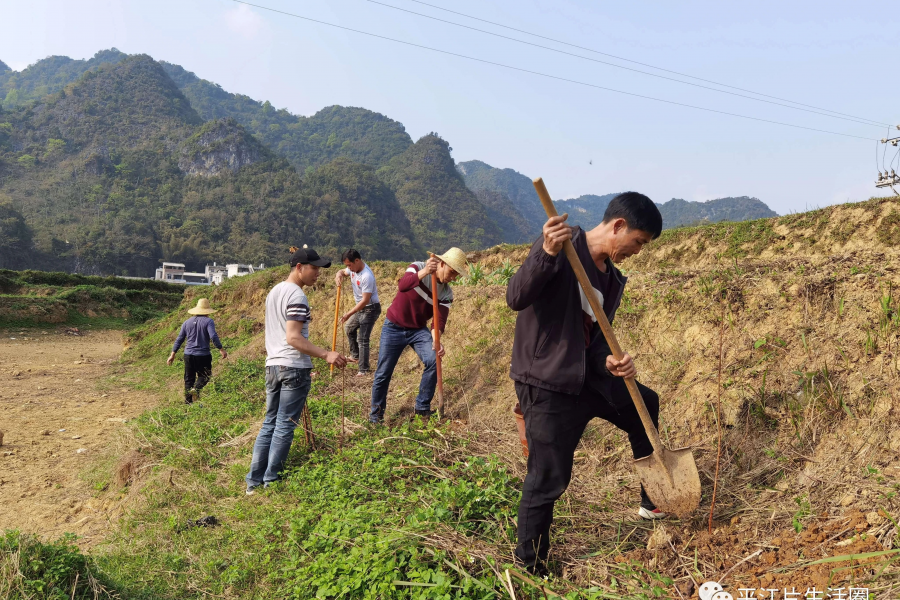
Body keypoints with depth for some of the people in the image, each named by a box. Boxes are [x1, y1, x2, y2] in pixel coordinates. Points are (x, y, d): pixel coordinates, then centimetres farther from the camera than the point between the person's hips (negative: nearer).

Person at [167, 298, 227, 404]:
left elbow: (179, 339, 11)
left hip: (188, 355, 4)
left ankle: (188, 402, 13)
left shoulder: (187, 322, 10)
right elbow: (213, 336, -19)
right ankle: (196, 389, -20)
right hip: (203, 355, -4)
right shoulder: (208, 321, -6)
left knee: (189, 379, 12)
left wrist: (173, 354, 16)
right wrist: (221, 349, -14)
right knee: (204, 376, 9)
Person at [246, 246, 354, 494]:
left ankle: (254, 482, 17)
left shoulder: (274, 291, 15)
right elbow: (293, 338, -22)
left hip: (273, 365, 9)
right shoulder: (296, 296, -14)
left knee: (269, 423, 13)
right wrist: (326, 354, -29)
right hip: (294, 368, -9)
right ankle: (271, 482, 6)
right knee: (285, 426, 0)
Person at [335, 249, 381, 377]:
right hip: (360, 308, 10)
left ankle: (363, 370, -8)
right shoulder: (353, 268, -3)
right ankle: (355, 355, 44)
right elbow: (343, 272, 18)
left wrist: (349, 313, -28)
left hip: (370, 309, -10)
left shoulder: (367, 276, -30)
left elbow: (365, 300, -31)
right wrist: (339, 274, -9)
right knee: (349, 328, 27)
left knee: (362, 339, -12)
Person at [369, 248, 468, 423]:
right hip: (394, 328, -3)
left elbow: (439, 319, -15)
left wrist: (436, 341, -35)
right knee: (383, 373, -1)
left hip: (419, 330, 3)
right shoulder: (417, 268, -16)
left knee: (434, 360, -19)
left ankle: (422, 407, -2)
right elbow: (402, 286, -36)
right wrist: (424, 272, -53)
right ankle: (376, 414, 19)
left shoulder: (447, 294, -6)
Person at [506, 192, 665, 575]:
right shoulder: (561, 247, -15)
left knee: (645, 406, 24)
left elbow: (597, 335, 10)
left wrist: (609, 362, -13)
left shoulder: (612, 278, 8)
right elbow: (516, 298, -25)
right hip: (546, 384, -9)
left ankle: (653, 501, 44)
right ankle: (531, 566, 20)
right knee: (548, 479, -3)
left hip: (585, 378, 9)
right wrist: (547, 253, -40)